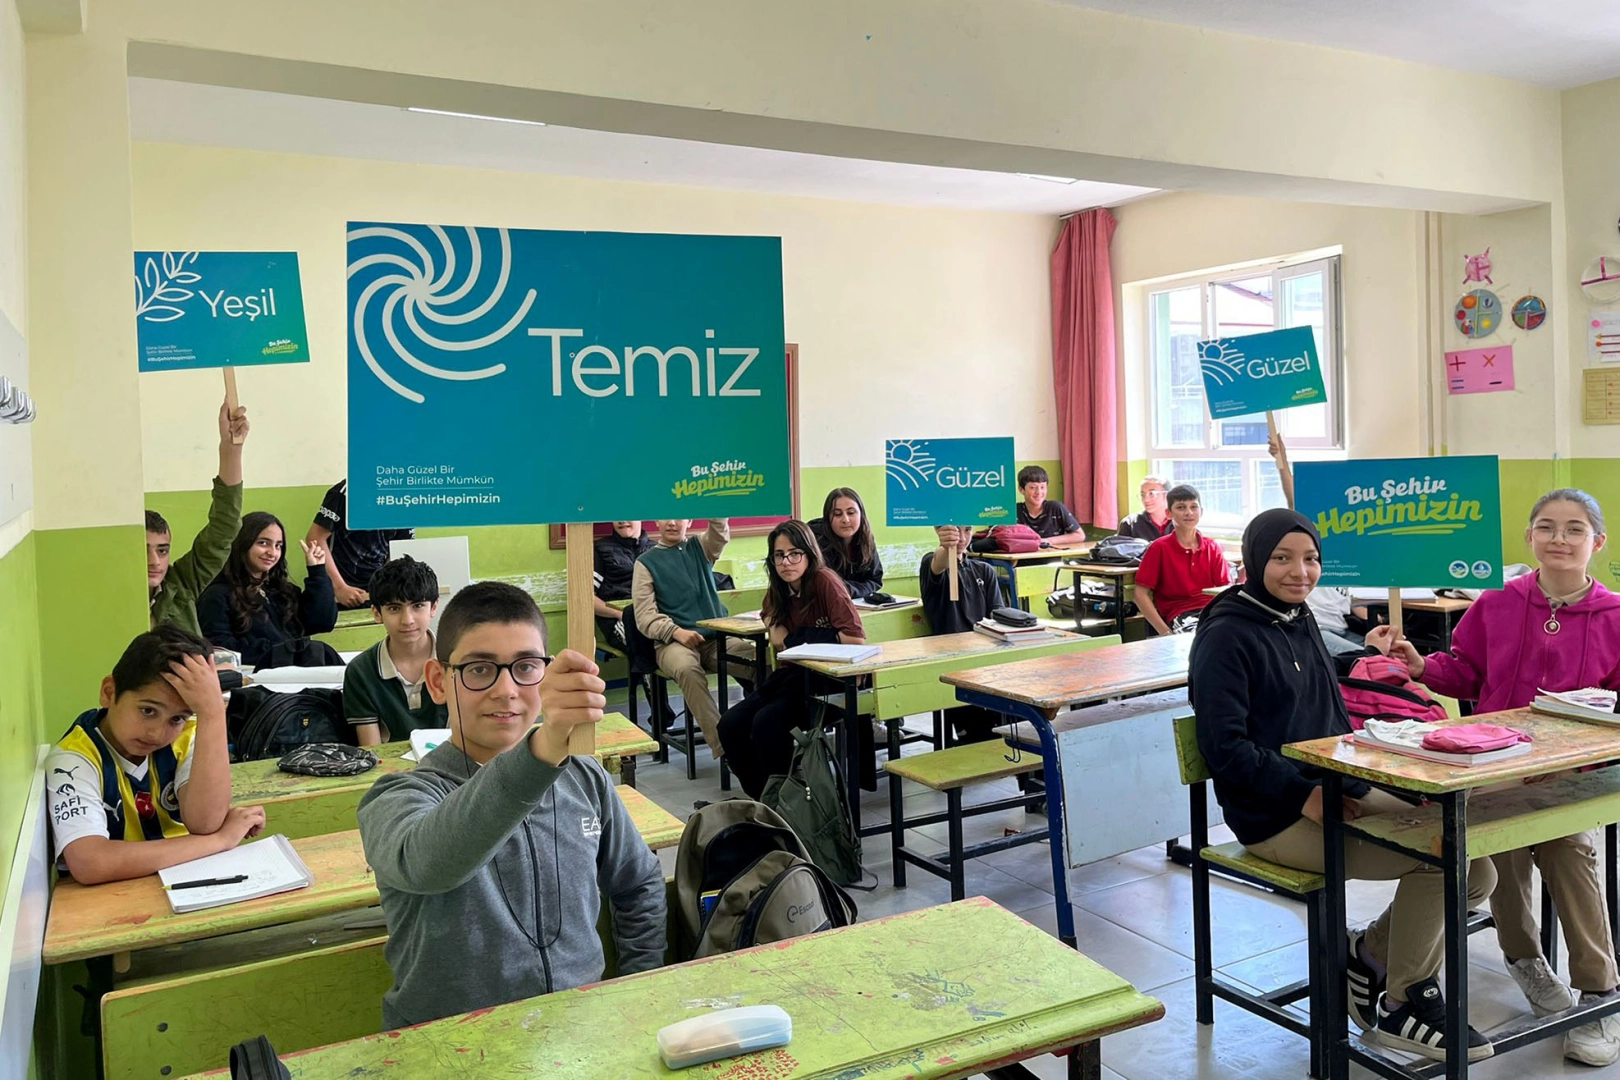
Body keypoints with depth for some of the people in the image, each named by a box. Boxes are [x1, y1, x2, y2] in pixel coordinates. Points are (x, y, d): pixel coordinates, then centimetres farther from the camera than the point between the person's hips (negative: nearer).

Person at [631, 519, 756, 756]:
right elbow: (645, 616, -1)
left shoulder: (700, 548, 18)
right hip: (672, 642, -3)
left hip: (716, 638, 3)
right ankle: (723, 746, -39)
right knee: (687, 668, -37)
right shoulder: (646, 563, 10)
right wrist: (676, 631, -19)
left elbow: (721, 529, -4)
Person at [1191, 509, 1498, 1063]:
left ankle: (1372, 956, 15)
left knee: (1472, 851, -2)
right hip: (1274, 818, -9)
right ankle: (1396, 1006, 0)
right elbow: (1223, 747, -20)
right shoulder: (1227, 635, -14)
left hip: (1333, 793, 9)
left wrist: (1353, 783, 4)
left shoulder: (1300, 620, 13)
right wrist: (1304, 794, -22)